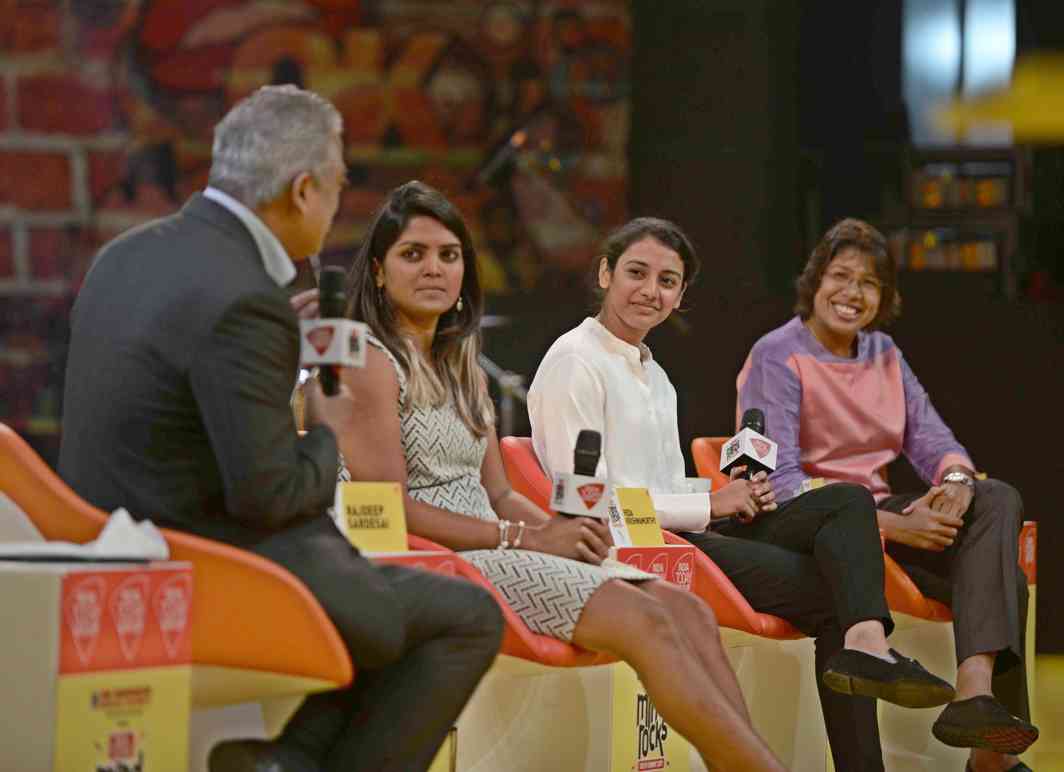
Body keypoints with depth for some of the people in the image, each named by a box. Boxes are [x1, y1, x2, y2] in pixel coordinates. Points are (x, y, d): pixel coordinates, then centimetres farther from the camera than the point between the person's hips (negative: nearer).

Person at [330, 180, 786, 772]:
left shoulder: (464, 369, 22)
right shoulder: (371, 363, -5)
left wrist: (560, 529, -3)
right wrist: (527, 539, -15)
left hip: (487, 547, 8)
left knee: (686, 608, -13)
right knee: (645, 621, -23)